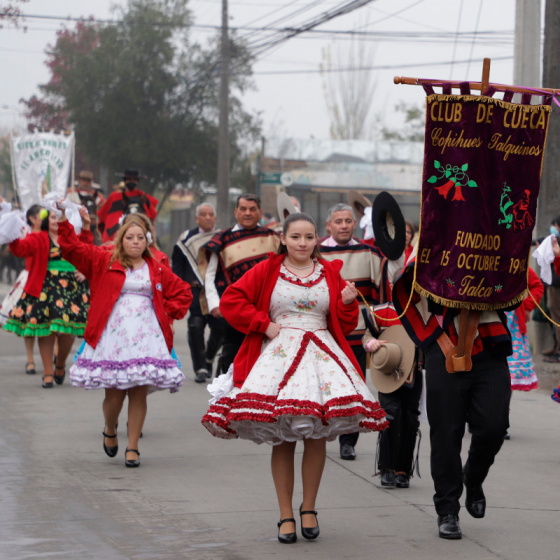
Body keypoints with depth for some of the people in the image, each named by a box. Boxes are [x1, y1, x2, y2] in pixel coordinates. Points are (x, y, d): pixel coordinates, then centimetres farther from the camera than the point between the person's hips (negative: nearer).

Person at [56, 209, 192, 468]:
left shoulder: (157, 270, 15)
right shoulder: (104, 262, 9)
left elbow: (183, 292, 24)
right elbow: (72, 248, 3)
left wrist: (169, 312, 10)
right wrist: (63, 220, -8)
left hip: (145, 338, 2)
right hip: (112, 337, -2)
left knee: (138, 393, -4)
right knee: (114, 394, -5)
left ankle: (133, 447, 6)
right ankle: (110, 431, 27)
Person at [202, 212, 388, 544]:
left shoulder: (330, 274, 13)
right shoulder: (267, 271, 8)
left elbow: (345, 326, 15)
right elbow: (231, 300, 2)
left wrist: (348, 303, -5)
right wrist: (263, 324, -3)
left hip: (321, 353, 2)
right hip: (278, 353, -1)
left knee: (317, 435, -7)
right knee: (283, 440, -3)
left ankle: (309, 509, 9)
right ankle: (286, 515, 4)